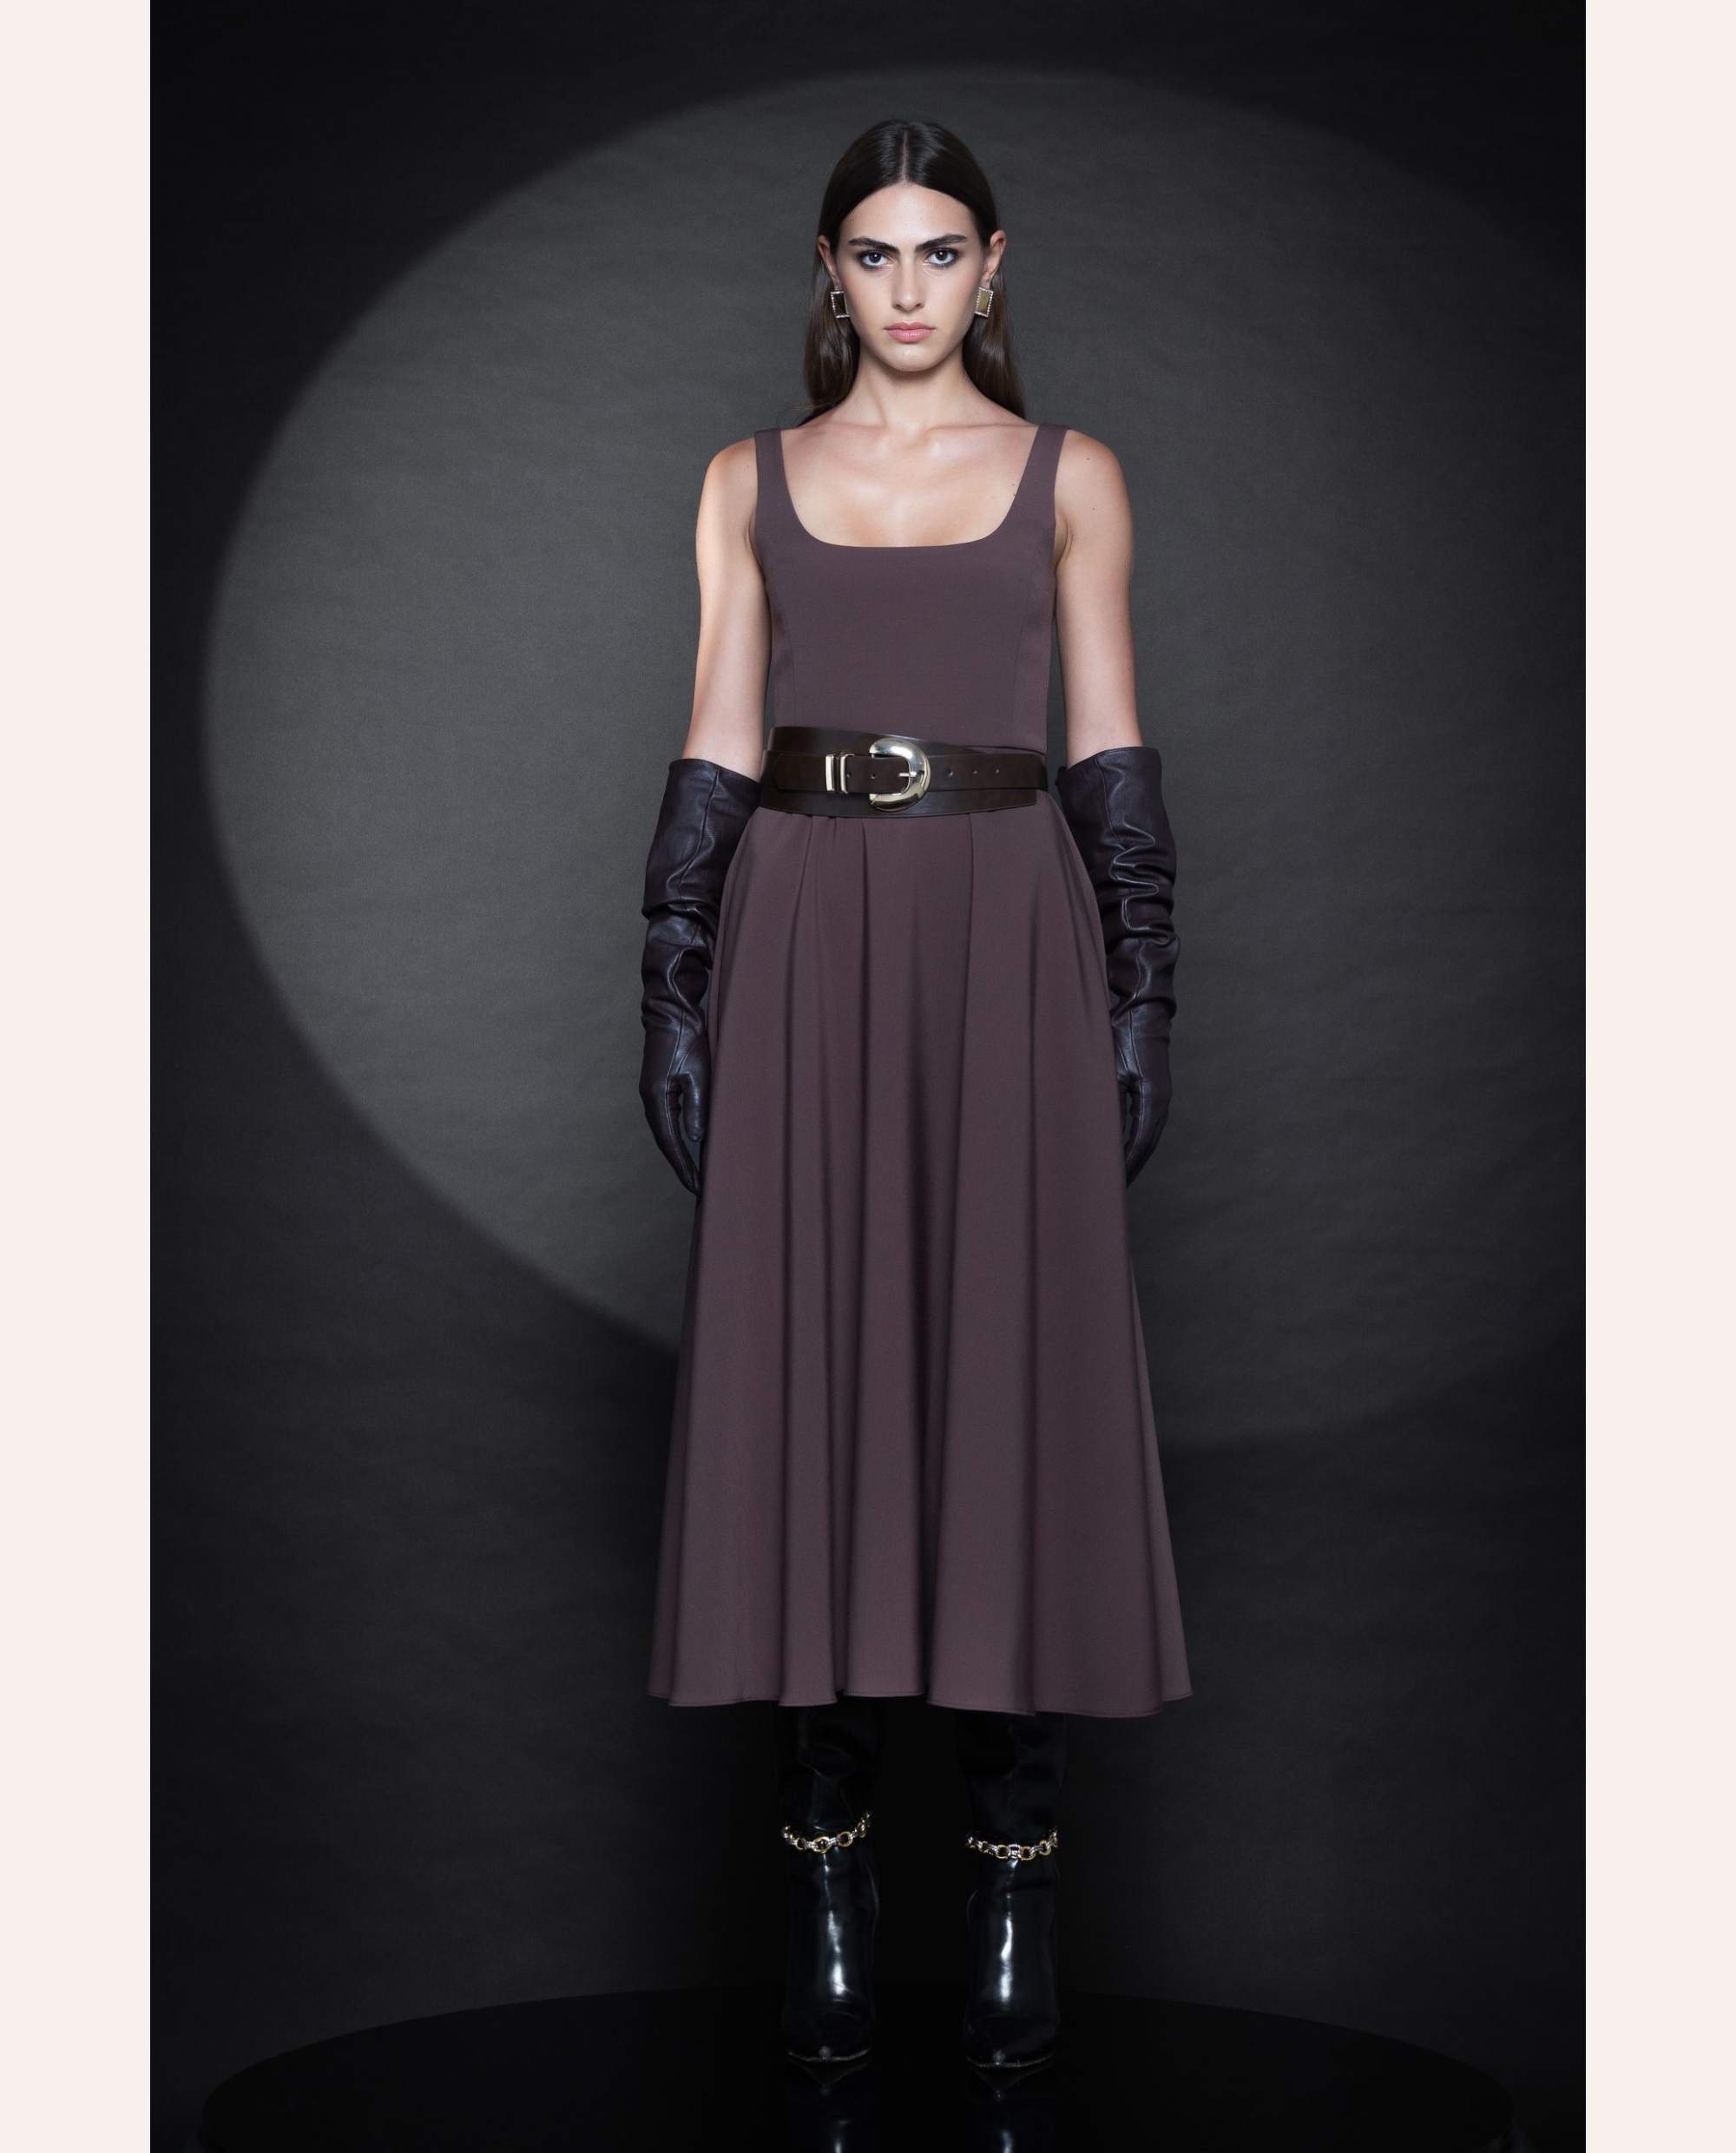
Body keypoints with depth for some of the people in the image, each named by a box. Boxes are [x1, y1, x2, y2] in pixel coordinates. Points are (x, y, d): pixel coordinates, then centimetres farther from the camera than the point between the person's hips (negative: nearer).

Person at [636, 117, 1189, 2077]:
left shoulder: (1068, 478, 9)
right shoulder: (753, 481, 11)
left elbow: (1111, 757, 6)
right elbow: (713, 756, 8)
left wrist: (1143, 1001, -1)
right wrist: (675, 1001, 0)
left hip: (1009, 940, -1)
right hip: (803, 949, 1)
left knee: (1012, 1378, -1)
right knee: (809, 1382, 0)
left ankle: (1014, 1889, 9)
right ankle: (830, 1882, 11)